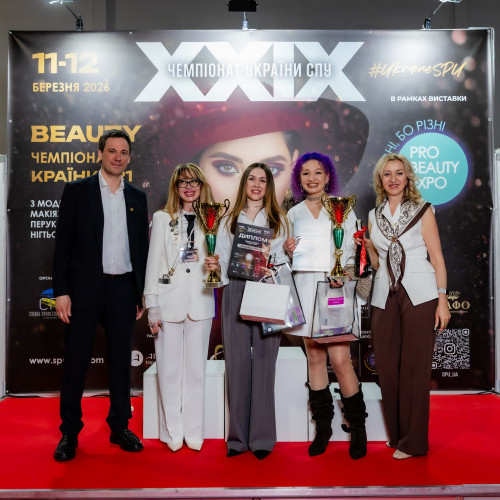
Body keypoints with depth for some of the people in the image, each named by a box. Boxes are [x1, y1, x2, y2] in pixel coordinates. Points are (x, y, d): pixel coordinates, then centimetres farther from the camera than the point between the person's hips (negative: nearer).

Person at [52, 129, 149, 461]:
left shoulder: (137, 197, 11)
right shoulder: (77, 191, 2)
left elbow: (142, 247, 12)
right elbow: (63, 243, -2)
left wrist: (142, 293, 8)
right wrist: (61, 291, -9)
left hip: (124, 289, 3)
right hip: (85, 287, -2)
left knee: (121, 359, 10)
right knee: (76, 360, 3)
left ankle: (120, 427, 23)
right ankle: (70, 433, 17)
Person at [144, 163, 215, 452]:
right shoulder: (163, 219, 7)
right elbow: (154, 263, 4)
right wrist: (152, 306, -1)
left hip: (200, 301, 1)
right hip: (169, 302, -1)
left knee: (196, 369, 6)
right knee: (169, 369, 3)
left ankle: (194, 432, 17)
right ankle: (173, 433, 16)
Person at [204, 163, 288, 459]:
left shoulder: (279, 221, 14)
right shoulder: (229, 221, 18)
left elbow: (285, 262, 5)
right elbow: (223, 261, 12)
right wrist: (215, 266, -9)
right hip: (235, 293, 2)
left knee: (264, 361, -3)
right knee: (237, 361, 1)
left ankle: (262, 437, 5)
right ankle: (238, 437, 9)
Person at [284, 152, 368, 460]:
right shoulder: (294, 213, 14)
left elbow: (352, 250, 3)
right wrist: (289, 252, -5)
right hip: (305, 289, 3)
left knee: (340, 359, -9)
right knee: (314, 357, 7)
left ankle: (357, 426, 10)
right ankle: (323, 427, 18)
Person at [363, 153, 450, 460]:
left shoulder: (422, 210, 3)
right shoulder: (374, 216, 13)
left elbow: (437, 258, 0)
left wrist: (442, 299, -7)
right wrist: (367, 246, 0)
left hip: (419, 295, -4)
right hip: (385, 296, 4)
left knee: (415, 367, -1)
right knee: (387, 366, 5)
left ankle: (414, 442, 10)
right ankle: (397, 433, 22)